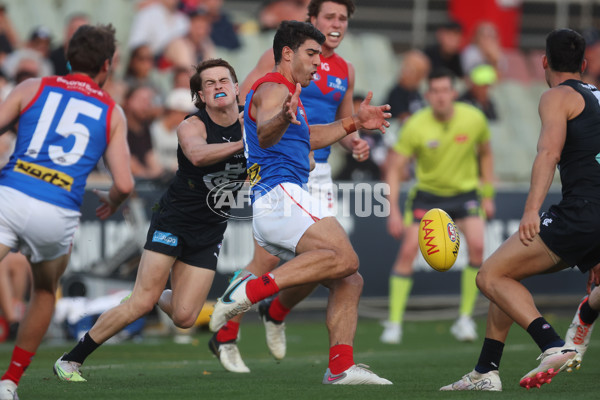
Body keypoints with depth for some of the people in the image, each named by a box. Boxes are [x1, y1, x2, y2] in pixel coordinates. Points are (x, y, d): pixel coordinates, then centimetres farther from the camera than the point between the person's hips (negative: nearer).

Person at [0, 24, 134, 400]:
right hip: (58, 214, 1)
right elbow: (124, 184, 5)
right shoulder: (112, 112, 13)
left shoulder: (34, 88, 13)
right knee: (45, 292, 27)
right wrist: (111, 203, 28)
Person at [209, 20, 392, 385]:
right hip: (280, 194, -11)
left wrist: (354, 123, 38)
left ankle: (341, 367, -1)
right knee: (345, 258, -30)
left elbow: (306, 138, 46)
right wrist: (282, 118, -48)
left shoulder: (286, 93, 29)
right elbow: (264, 134, -25)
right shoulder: (273, 88, -3)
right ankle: (254, 289, -35)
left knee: (349, 282, 7)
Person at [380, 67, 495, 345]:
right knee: (408, 250, -14)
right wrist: (393, 210, -22)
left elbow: (485, 153, 6)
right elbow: (394, 168, -14)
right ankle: (394, 323, -5)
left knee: (477, 246, -20)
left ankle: (465, 319, -6)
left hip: (465, 191, 1)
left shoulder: (474, 119, -13)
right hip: (427, 193, -1)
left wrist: (488, 195, 6)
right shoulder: (416, 126, -19)